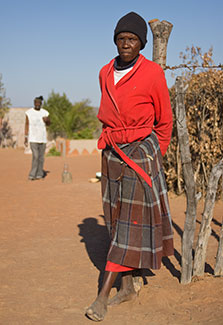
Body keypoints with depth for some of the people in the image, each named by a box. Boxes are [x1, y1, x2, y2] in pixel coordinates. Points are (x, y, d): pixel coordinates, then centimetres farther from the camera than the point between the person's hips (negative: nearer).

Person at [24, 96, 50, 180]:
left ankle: (39, 174, 13)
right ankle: (32, 175, -7)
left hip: (43, 138, 3)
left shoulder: (45, 112, 3)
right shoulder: (29, 112, -2)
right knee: (35, 156, -13)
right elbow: (27, 125, 2)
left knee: (41, 157, 5)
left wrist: (47, 120, -11)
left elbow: (48, 124, 14)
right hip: (33, 138, -3)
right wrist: (26, 138, -2)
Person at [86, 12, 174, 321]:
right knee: (116, 218, 8)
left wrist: (156, 158, 6)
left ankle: (102, 296, -2)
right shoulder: (105, 74, 7)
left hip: (141, 153, -6)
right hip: (112, 154, 6)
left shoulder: (153, 73, -9)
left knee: (131, 222, -4)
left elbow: (164, 121, 1)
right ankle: (128, 287, 20)